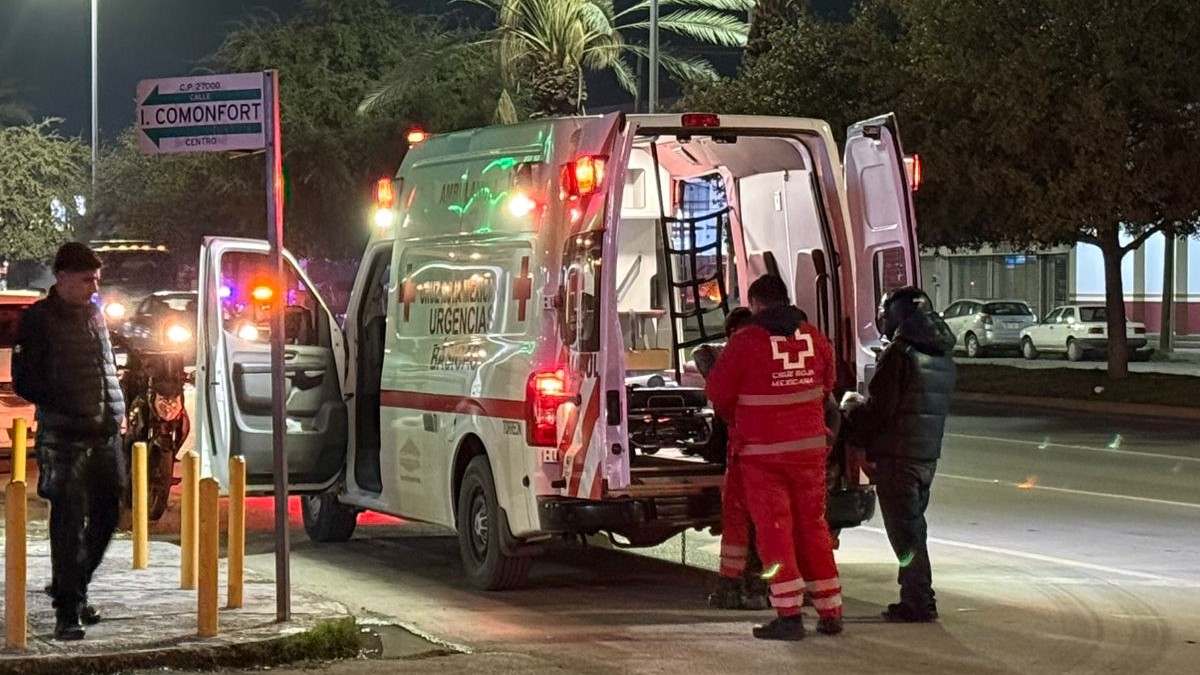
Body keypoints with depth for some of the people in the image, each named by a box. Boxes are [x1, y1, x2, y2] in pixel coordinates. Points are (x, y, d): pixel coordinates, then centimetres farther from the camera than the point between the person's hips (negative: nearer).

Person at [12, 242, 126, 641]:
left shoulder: (94, 315, 15)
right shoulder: (40, 320, -4)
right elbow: (23, 381, -7)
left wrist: (118, 410, 10)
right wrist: (66, 406, -14)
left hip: (104, 434, 7)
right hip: (64, 438, -7)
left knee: (105, 515, 12)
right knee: (69, 521, -7)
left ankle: (73, 587, 31)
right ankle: (67, 611, -4)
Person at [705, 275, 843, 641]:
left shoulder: (745, 342, -10)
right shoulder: (815, 339, 3)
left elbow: (718, 392, -2)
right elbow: (826, 388, 15)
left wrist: (736, 417, 18)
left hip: (762, 451, -4)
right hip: (810, 448, 4)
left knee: (774, 529, 1)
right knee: (813, 525, 13)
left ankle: (789, 614, -3)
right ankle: (830, 611, 16)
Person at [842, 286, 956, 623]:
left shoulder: (900, 353, -15)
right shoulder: (943, 358, 12)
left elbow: (878, 410, -18)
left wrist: (849, 406, 2)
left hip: (897, 456, -8)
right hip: (928, 455, 8)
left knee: (904, 529, -3)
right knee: (913, 525, 17)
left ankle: (918, 601, -2)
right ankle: (917, 598, 22)